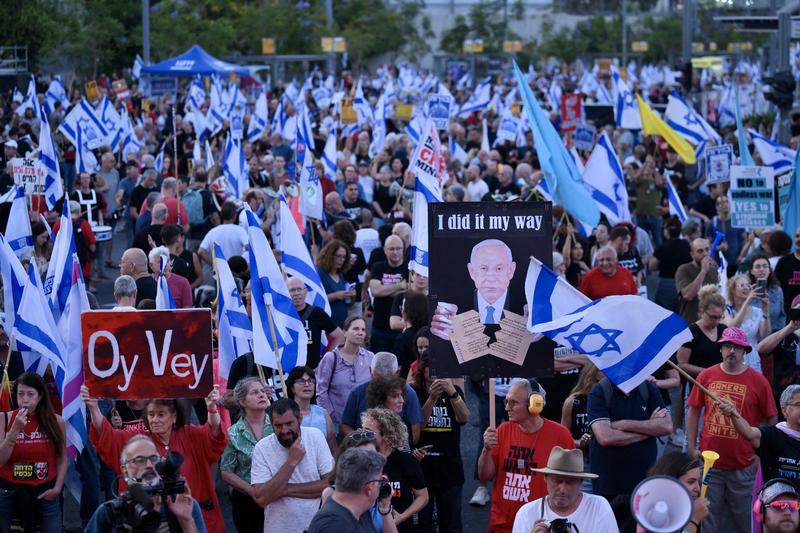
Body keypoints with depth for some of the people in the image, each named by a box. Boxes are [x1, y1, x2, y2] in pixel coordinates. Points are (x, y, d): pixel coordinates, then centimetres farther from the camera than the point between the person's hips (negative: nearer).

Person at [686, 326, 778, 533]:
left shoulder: (758, 382, -7)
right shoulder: (706, 376, -2)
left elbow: (771, 421, 0)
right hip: (709, 461, 1)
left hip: (743, 466, -1)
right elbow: (693, 412, 7)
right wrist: (692, 448, 3)